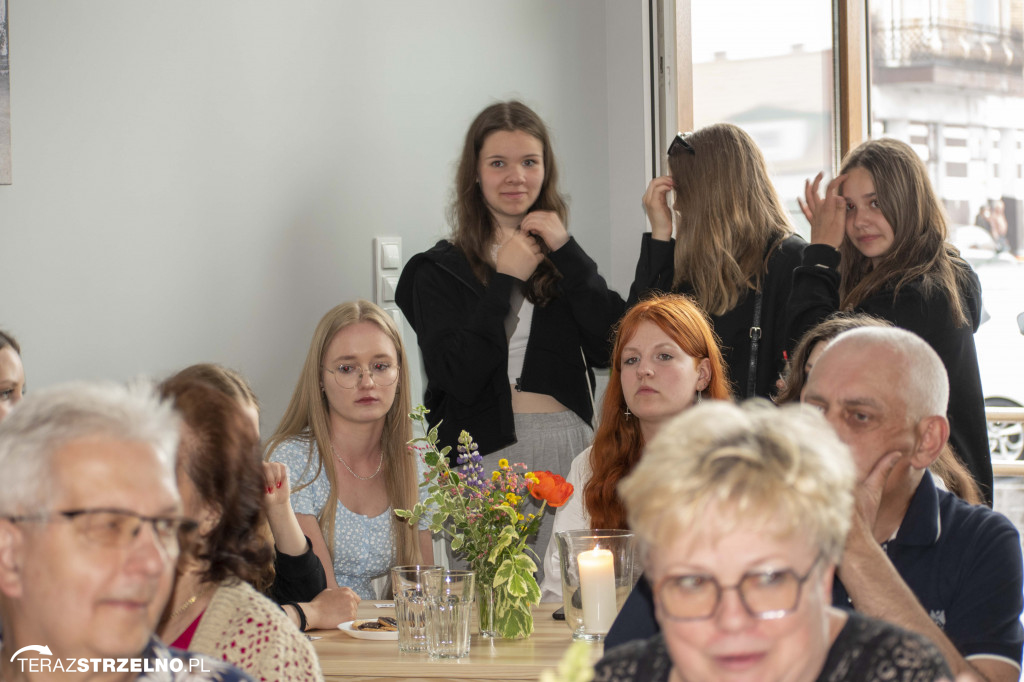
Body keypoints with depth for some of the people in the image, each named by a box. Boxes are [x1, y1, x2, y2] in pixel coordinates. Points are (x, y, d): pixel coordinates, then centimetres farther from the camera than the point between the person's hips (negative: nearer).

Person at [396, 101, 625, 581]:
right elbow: (459, 377, -9)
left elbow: (611, 347, -2)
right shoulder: (441, 270, 6)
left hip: (568, 450, 3)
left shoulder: (562, 259, 15)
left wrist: (566, 252, -4)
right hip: (488, 455, -2)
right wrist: (505, 281, -7)